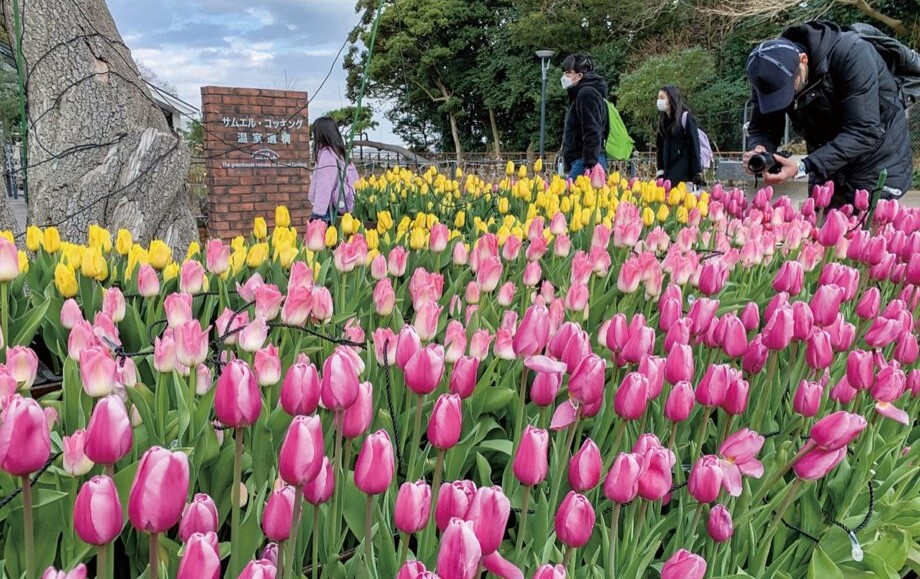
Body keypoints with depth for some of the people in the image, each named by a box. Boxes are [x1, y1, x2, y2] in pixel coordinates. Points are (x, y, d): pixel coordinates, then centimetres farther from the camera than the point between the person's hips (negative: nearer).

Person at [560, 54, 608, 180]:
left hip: (585, 161, -10)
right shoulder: (579, 94, 22)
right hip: (581, 161, 10)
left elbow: (592, 133, -18)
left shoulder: (587, 94, -9)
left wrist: (590, 165, -23)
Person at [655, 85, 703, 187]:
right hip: (668, 170, 6)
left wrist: (696, 174, -13)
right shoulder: (663, 119, 13)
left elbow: (694, 145, -9)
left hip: (684, 170, -6)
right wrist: (660, 170, 6)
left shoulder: (686, 117, -5)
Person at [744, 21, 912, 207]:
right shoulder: (771, 74, -14)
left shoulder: (851, 55, -29)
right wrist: (758, 150, -33)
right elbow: (762, 129, -7)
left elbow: (864, 131, -33)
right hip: (824, 163, 5)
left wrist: (803, 168, -42)